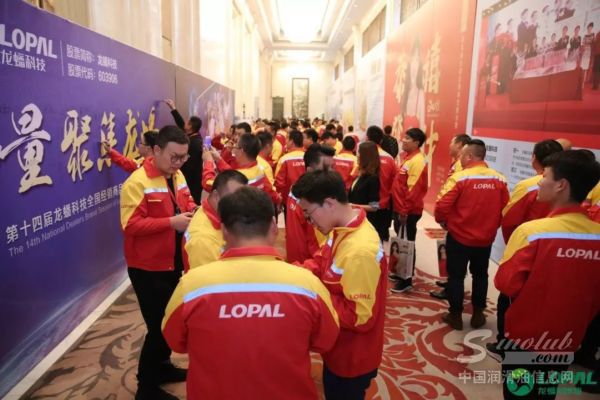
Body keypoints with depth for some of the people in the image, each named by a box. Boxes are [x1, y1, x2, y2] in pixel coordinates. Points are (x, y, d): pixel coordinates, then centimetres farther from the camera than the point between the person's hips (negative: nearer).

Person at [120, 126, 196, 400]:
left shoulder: (177, 176, 6)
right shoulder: (137, 182, -19)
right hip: (148, 268, -8)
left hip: (173, 263, 8)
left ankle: (162, 366, 41)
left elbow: (186, 201, 19)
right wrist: (171, 222, -29)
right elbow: (130, 225, -24)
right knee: (159, 325, 0)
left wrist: (191, 210, -5)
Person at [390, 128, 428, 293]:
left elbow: (414, 189, -22)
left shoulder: (417, 161, -18)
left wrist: (405, 211, -21)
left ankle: (407, 280, 9)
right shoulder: (408, 158, 13)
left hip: (409, 211, -9)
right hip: (401, 209, 9)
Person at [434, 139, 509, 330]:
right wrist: (492, 227, 17)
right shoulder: (500, 180, -5)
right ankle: (478, 315, 31)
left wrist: (442, 220, 2)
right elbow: (505, 211, 0)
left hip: (459, 237, -4)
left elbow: (442, 206, -19)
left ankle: (455, 315, 21)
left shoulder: (459, 178, -18)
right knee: (480, 275, 20)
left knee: (456, 276, 11)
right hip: (486, 239, 4)